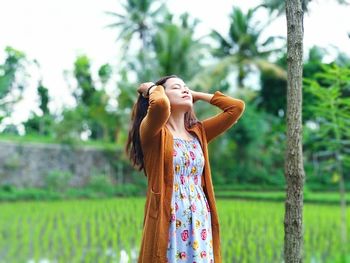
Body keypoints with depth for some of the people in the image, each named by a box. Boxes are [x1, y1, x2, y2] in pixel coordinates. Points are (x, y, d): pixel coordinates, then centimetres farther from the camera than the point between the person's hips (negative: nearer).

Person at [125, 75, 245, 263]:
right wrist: (153, 89, -3)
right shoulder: (153, 133, -4)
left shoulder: (198, 133, 13)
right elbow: (160, 104, -26)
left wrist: (195, 95, 13)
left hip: (200, 222, 5)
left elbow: (237, 107, 9)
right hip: (168, 222, -5)